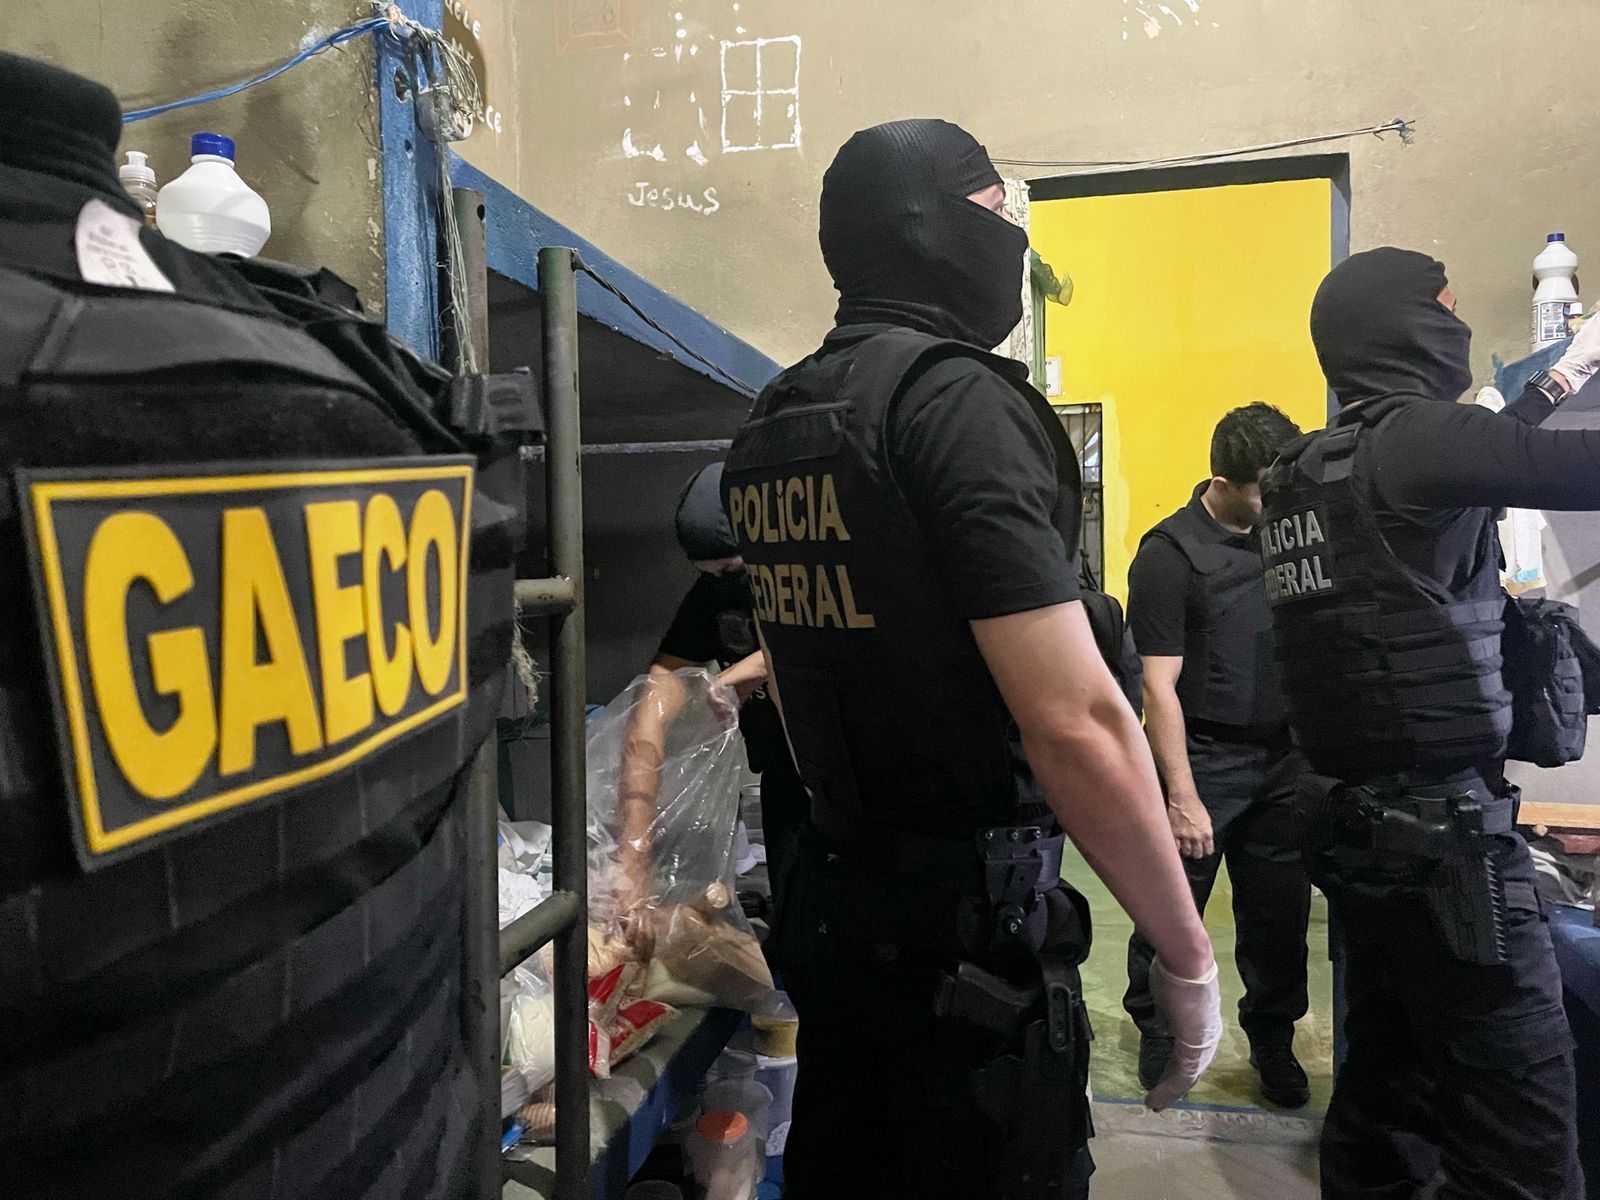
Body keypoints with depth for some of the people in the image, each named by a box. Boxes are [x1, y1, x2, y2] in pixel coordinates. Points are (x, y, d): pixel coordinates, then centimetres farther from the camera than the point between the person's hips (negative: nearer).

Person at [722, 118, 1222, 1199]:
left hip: (831, 896, 8)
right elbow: (1079, 724, -25)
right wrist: (1187, 955, -12)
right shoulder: (959, 399, -18)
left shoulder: (772, 424, 8)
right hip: (969, 921, -8)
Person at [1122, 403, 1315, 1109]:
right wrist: (1182, 796, -17)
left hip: (1281, 758, 6)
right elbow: (1159, 687, -15)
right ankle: (1157, 1030, 29)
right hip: (1202, 759, -5)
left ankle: (1273, 1040, 33)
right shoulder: (1169, 554, -14)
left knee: (1280, 913, 14)